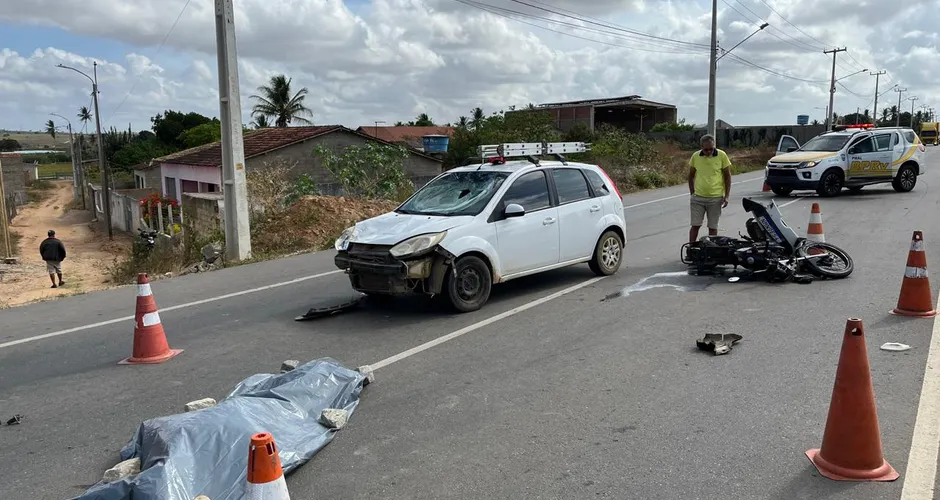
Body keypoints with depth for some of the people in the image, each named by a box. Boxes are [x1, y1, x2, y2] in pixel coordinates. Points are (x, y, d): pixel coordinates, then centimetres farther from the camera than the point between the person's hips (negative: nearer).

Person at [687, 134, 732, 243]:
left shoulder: (722, 155, -5)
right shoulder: (695, 156, 0)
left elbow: (727, 176, 1)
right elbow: (691, 176, 12)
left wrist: (726, 196, -4)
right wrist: (692, 193, 7)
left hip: (715, 198, -1)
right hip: (698, 198, 1)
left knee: (713, 227, 7)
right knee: (695, 225, 4)